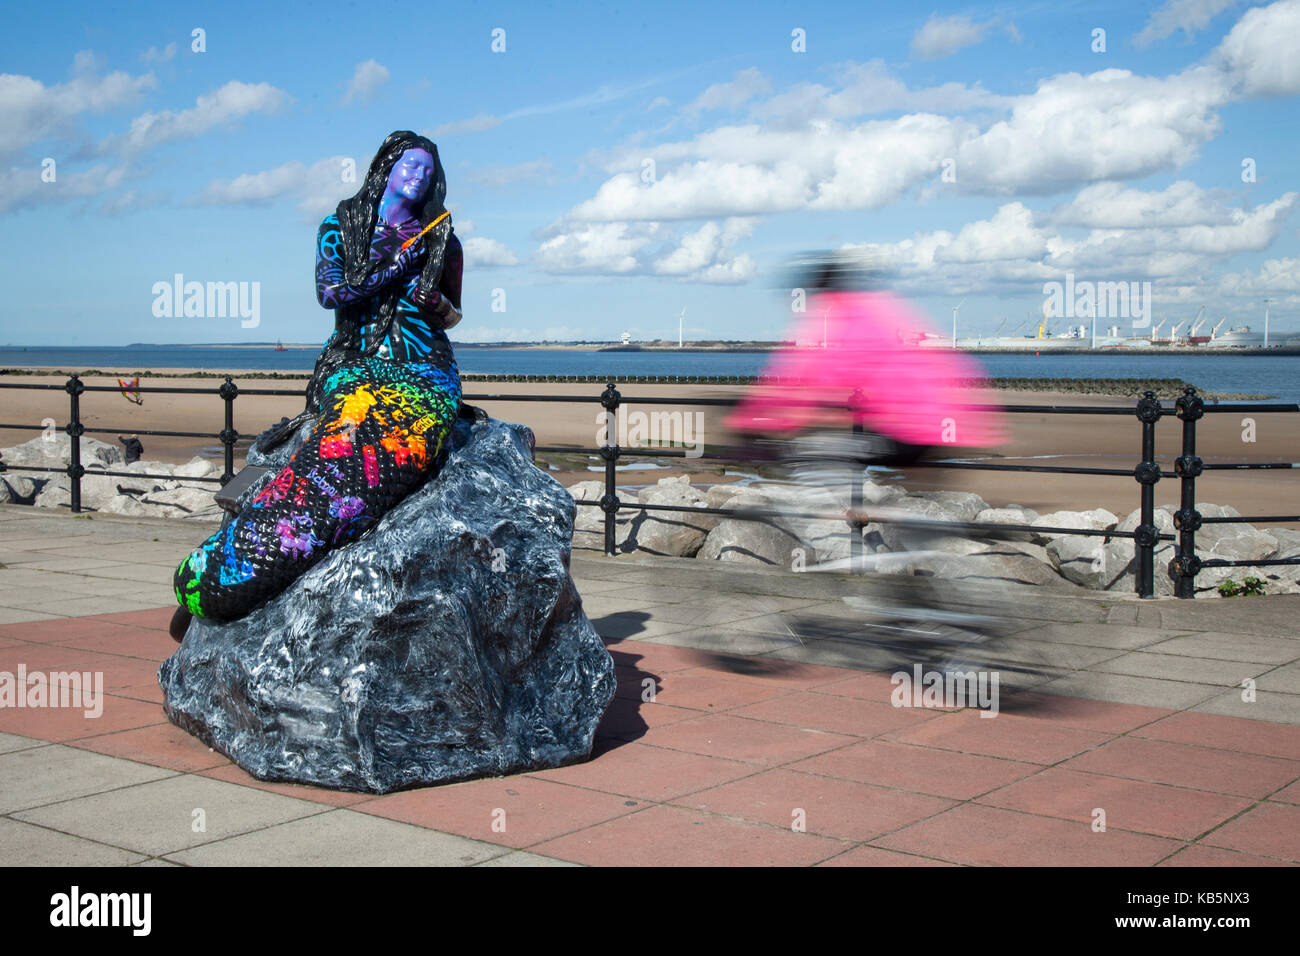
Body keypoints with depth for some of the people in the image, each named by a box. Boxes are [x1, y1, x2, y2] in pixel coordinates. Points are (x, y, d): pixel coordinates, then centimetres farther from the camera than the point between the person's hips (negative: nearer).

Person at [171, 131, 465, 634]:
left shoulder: (441, 240, 18)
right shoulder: (341, 225, 15)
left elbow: (452, 316, 26)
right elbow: (330, 292, -1)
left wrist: (439, 306, 3)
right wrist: (401, 261, -1)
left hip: (423, 370, 1)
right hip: (356, 364, -1)